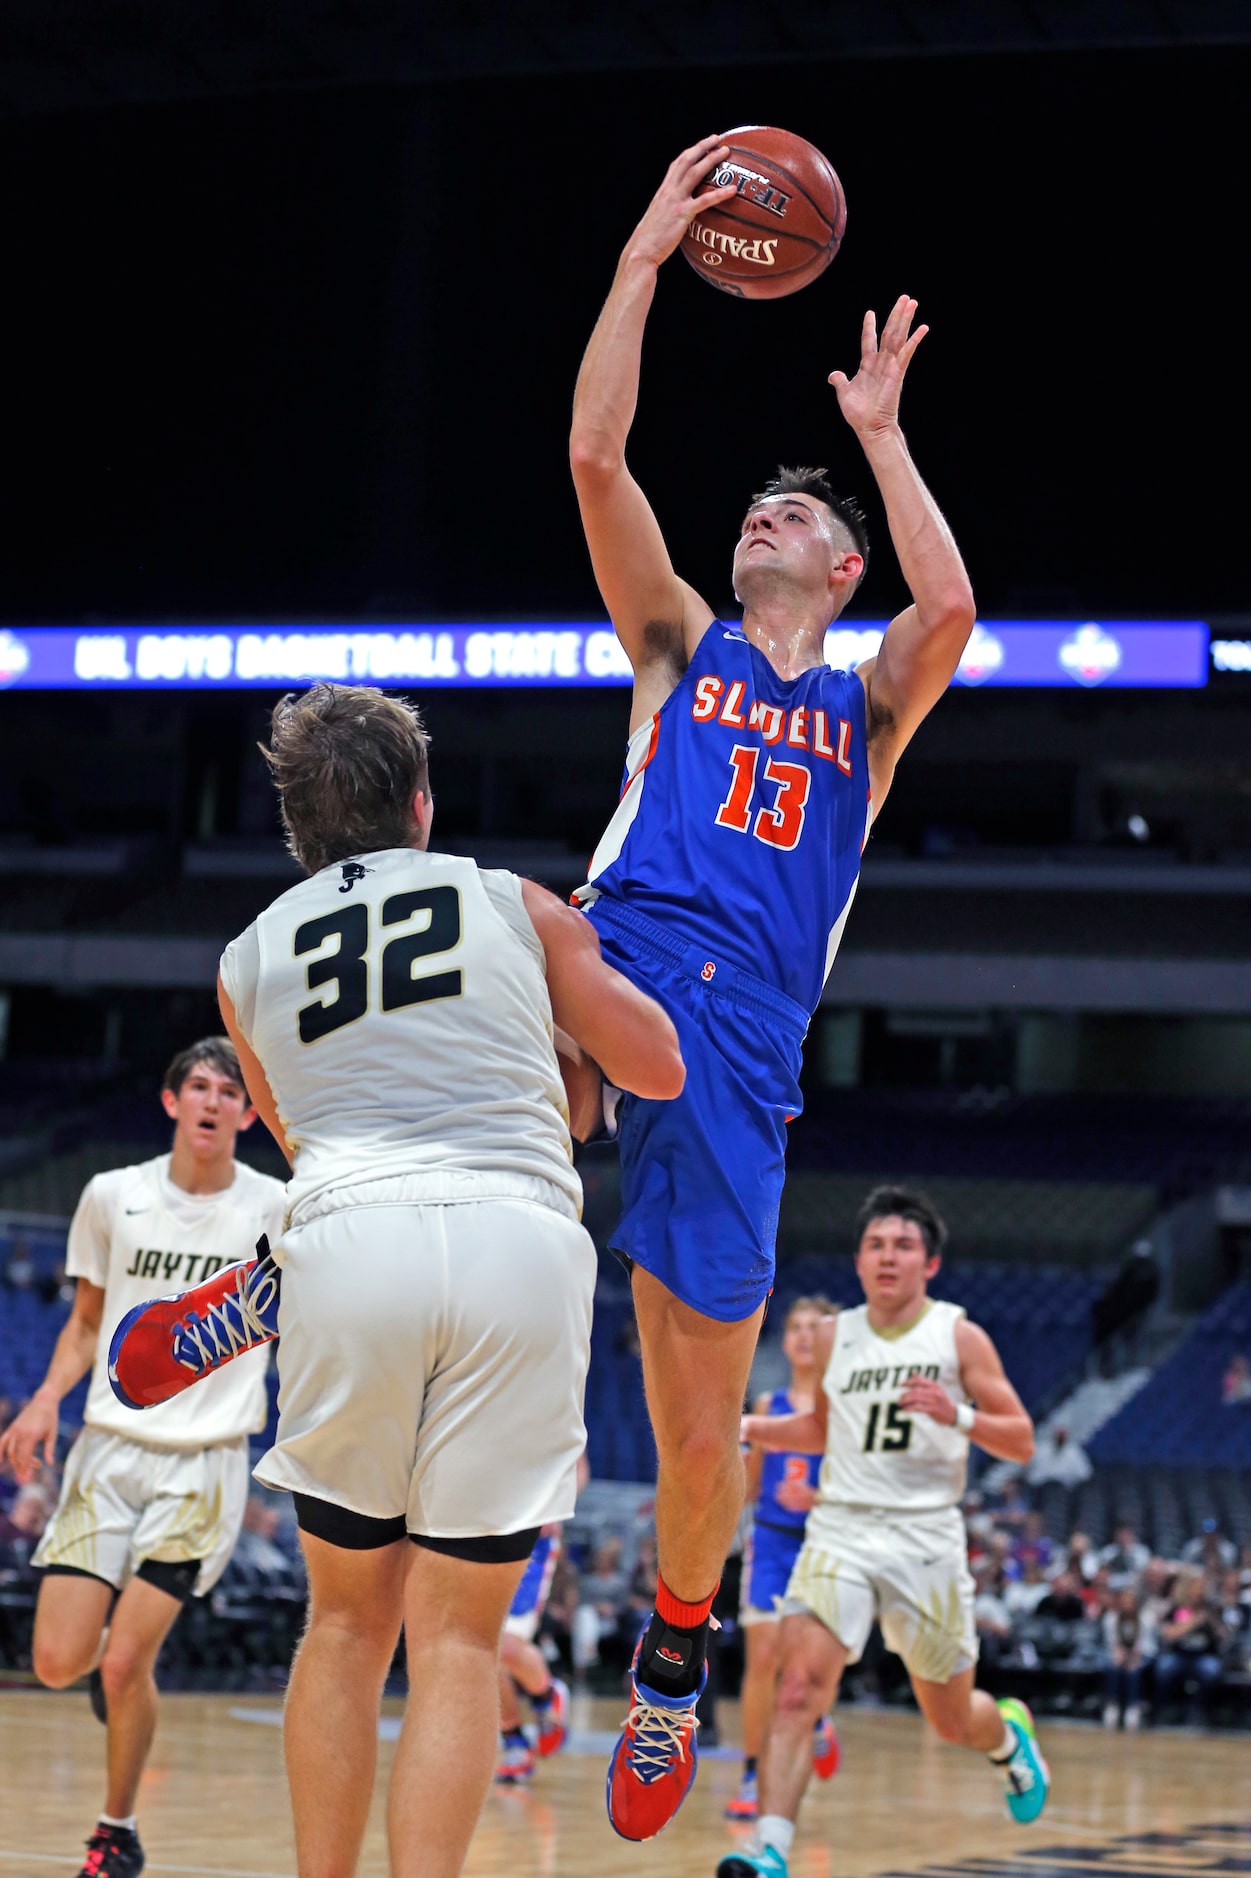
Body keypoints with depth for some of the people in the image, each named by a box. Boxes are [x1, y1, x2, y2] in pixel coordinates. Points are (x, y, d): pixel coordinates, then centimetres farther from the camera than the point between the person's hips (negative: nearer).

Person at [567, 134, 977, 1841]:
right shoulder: (683, 649, 22)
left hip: (743, 1034, 0)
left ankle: (677, 1656, 21)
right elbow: (594, 456, 9)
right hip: (614, 959, 0)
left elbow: (950, 609, -4)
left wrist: (881, 429, 7)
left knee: (700, 1398, 0)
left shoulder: (870, 708, 20)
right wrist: (647, 253, 7)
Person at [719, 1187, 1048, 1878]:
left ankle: (1010, 1734, 48)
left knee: (952, 1719, 12)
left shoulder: (959, 1337, -1)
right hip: (840, 1534, 1)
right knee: (799, 1685, -21)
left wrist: (958, 1416, -20)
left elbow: (1021, 1441, -1)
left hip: (926, 1540, -1)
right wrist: (751, 1426, 8)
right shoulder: (834, 1336, 8)